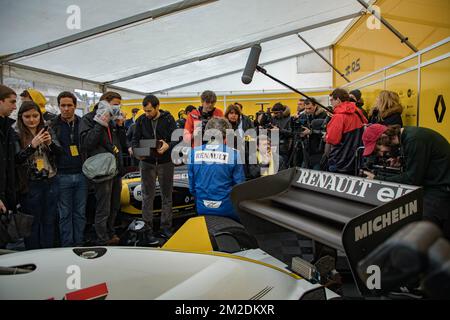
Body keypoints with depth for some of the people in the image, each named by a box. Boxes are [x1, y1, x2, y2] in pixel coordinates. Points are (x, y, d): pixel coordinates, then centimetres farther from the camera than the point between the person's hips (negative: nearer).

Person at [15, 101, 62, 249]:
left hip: (50, 182, 3)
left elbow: (59, 151, 2)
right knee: (32, 222, 7)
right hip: (30, 185, -3)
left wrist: (50, 142, -17)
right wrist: (32, 145, -26)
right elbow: (16, 159, -13)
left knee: (49, 220, 13)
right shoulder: (17, 135, -5)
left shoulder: (48, 130, 4)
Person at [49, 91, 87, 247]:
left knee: (80, 213, 10)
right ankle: (67, 246, 18)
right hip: (62, 176, -2)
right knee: (65, 214, 7)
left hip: (81, 174, 2)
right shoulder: (53, 125, 1)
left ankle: (79, 244, 22)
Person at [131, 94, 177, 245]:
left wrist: (168, 145, -26)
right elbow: (135, 139, 5)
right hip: (147, 163, 1)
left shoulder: (168, 119, -2)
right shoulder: (141, 120, 2)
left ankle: (165, 228, 21)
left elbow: (177, 138, -5)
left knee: (167, 196, 8)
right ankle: (148, 230, 11)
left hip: (166, 163, 0)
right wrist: (137, 151, -16)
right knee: (147, 197, 2)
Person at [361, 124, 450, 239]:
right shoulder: (406, 137, 8)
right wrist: (401, 160, 0)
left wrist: (377, 179, -15)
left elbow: (411, 179, -20)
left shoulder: (414, 139, -21)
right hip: (430, 185, 10)